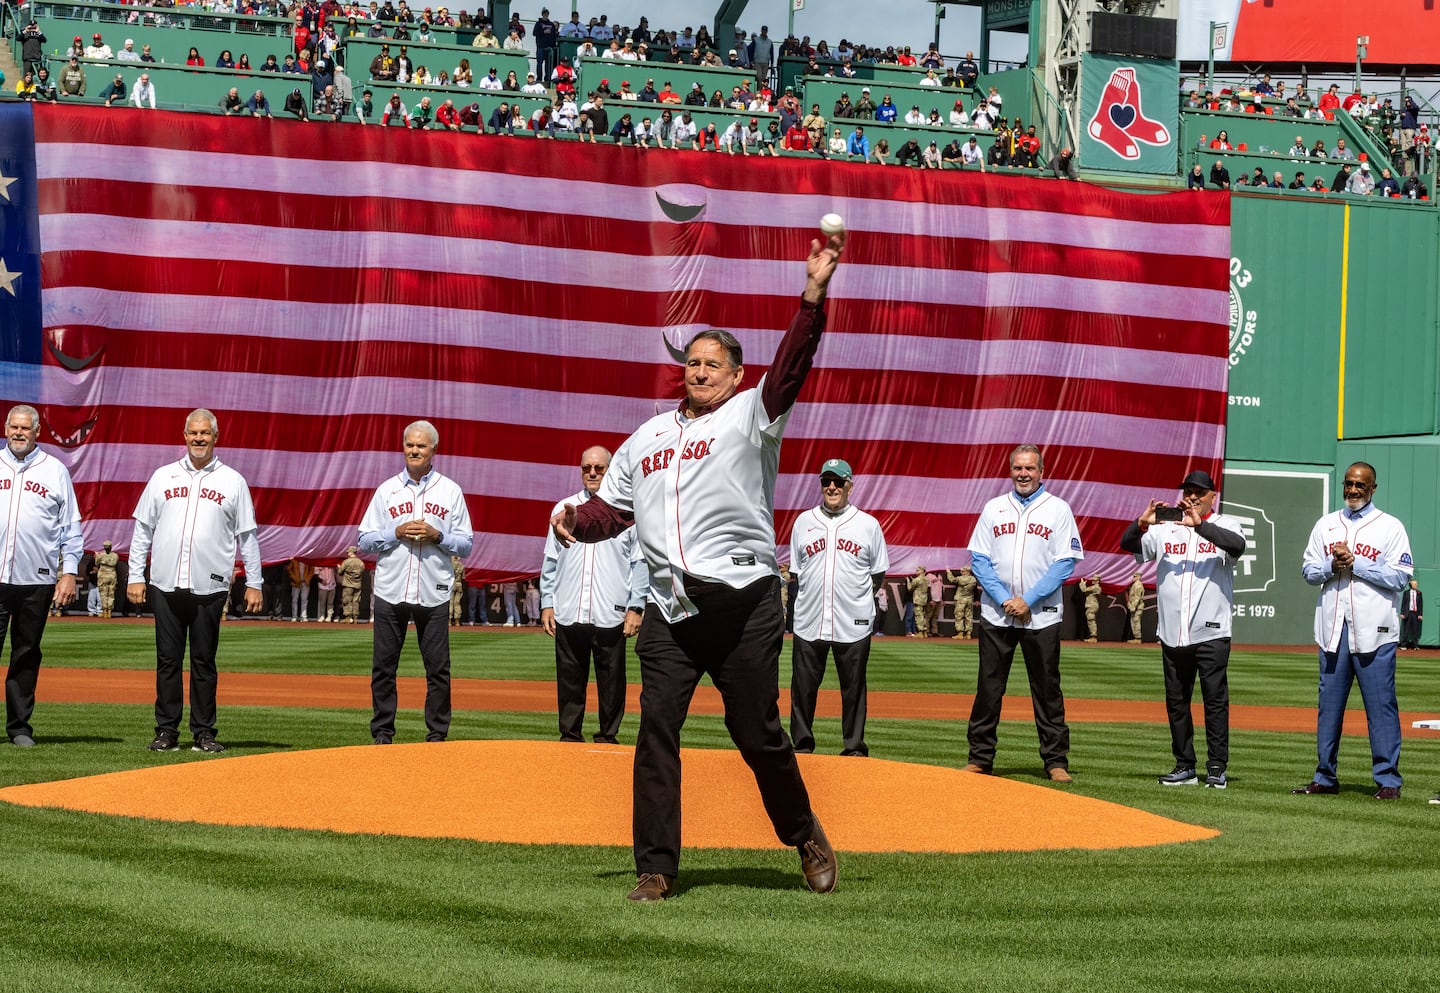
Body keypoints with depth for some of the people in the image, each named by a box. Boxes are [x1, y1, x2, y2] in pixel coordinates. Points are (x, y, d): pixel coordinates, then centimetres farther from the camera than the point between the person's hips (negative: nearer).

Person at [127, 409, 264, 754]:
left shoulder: (233, 482, 8)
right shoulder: (163, 477, 12)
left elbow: (247, 535, 9)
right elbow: (143, 529, 13)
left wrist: (254, 583, 4)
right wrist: (135, 576, 6)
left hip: (209, 587, -1)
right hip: (166, 584, 1)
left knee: (204, 662, 2)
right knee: (168, 660, 3)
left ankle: (204, 733, 6)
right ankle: (167, 731, 7)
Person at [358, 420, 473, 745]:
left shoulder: (450, 491, 9)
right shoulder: (387, 490, 12)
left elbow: (466, 545, 7)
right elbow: (365, 541, 9)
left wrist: (437, 536, -10)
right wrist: (396, 533, -7)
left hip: (433, 594, -1)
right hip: (390, 592, 1)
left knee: (438, 668, -1)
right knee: (383, 666, 2)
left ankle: (437, 733, 5)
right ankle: (382, 732, 9)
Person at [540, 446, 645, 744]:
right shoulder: (563, 509, 14)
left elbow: (640, 563, 3)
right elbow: (550, 562, 15)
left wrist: (636, 607, -4)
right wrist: (547, 603, 8)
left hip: (611, 615, -3)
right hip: (568, 615, 3)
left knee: (611, 680, 1)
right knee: (569, 679, 5)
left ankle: (607, 737, 9)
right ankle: (570, 736, 13)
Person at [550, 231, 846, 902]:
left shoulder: (750, 417, 7)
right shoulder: (646, 437, 22)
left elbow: (792, 367, -8)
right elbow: (612, 508, 22)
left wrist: (814, 294, -21)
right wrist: (577, 523, 0)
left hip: (743, 601, -4)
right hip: (669, 607, 4)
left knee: (758, 733, -1)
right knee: (656, 731, -5)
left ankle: (803, 834, 22)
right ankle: (656, 867, -1)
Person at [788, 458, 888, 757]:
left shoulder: (868, 525, 5)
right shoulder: (803, 522, 9)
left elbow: (878, 575, 12)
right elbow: (796, 571, 15)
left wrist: (859, 599, 8)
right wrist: (813, 598, 9)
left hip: (853, 622, -1)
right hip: (809, 620, 1)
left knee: (853, 687, 3)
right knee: (803, 686, 3)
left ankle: (854, 746, 11)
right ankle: (802, 743, 14)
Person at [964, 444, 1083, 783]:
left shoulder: (1058, 510, 3)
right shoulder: (994, 508, 10)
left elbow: (1065, 563, -4)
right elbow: (979, 560, 5)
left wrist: (1028, 601, -12)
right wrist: (1004, 599, -9)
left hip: (1041, 615, -2)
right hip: (996, 613, 2)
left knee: (1047, 689, 0)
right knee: (988, 688, 3)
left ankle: (1056, 761, 4)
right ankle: (980, 758, 9)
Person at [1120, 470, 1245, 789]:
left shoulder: (1225, 526, 4)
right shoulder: (1165, 528, 12)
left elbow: (1237, 545, -19)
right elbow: (1128, 545, 1)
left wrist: (1199, 525, -29)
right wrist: (1142, 523, -19)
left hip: (1211, 633, -4)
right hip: (1172, 634, 4)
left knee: (1215, 699, -5)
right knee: (1176, 701, 8)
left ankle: (1217, 768, -1)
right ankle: (1185, 766, 15)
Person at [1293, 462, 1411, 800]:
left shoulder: (1390, 527, 3)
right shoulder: (1326, 525, 16)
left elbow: (1400, 577, -7)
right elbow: (1308, 570, 12)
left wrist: (1355, 563, -12)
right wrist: (1332, 566, -8)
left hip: (1374, 631, -4)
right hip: (1333, 628, 4)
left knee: (1381, 705, -6)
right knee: (1329, 704, 8)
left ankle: (1388, 779, -3)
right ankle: (1325, 777, 15)